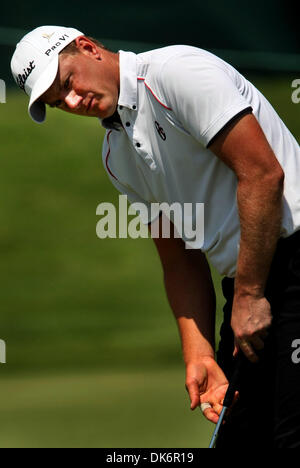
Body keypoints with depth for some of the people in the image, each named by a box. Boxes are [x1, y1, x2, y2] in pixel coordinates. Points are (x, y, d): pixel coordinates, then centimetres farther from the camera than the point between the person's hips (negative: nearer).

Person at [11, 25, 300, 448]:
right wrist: (199, 354, 2)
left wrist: (249, 294, -15)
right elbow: (181, 260, 17)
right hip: (247, 285, 9)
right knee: (237, 438, 3)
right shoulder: (117, 158, 17)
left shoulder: (178, 70, -10)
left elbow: (262, 173, -17)